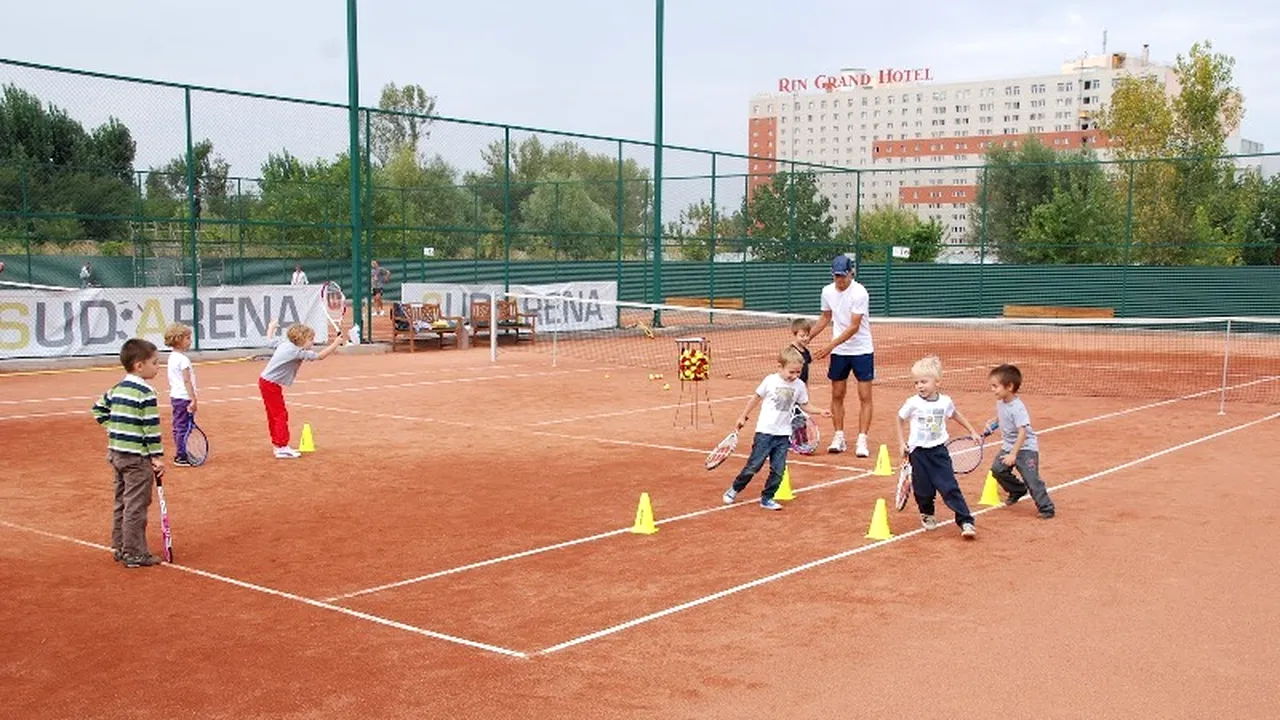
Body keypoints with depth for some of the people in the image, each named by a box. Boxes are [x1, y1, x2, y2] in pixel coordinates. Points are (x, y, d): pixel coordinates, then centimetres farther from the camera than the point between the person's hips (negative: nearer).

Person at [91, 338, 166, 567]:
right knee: (136, 506, -3)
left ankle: (119, 548, 25)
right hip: (136, 457, -9)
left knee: (122, 502, 17)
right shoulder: (145, 394, -17)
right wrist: (157, 456, -14)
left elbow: (99, 409, 20)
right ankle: (134, 553, 1)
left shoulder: (116, 389, 9)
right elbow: (151, 428, -18)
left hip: (116, 452, 9)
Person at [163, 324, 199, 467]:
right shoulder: (183, 359, -17)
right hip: (184, 398, -10)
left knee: (178, 427, 15)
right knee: (184, 428, -5)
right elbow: (187, 381, -20)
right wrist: (193, 400, -20)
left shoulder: (172, 357, 12)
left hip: (175, 396, 10)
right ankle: (181, 458, -3)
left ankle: (179, 455, 22)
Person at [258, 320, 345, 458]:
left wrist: (271, 327, 45)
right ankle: (282, 448, -10)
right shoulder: (298, 352, -18)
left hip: (265, 381, 10)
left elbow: (270, 339, 26)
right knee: (281, 415, -8)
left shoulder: (283, 344, 6)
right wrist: (336, 343, -15)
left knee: (274, 415, 17)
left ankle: (277, 444, 26)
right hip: (271, 384, -10)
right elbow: (320, 356, -20)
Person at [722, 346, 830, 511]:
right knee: (754, 465, 0)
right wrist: (743, 416, 12)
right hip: (765, 431, -3)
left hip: (783, 435, 3)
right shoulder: (770, 380, -8)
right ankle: (734, 489, 18)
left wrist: (820, 411, -5)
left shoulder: (799, 386, -1)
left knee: (778, 469, 2)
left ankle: (767, 498, 15)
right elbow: (756, 398, 6)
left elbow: (805, 405, 11)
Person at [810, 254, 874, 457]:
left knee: (865, 396, -5)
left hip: (862, 351, -5)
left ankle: (862, 441, -4)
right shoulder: (827, 291, 0)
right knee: (837, 395, 7)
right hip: (838, 352, 5)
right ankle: (839, 438, 16)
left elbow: (854, 327, -22)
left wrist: (830, 346, -26)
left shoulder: (859, 293, -18)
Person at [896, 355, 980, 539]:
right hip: (918, 453, 0)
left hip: (939, 450, 1)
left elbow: (956, 414, 19)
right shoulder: (913, 403, -9)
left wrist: (972, 431, 23)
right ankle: (926, 515, 34)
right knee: (923, 490, 5)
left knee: (950, 488, -7)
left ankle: (966, 522, -6)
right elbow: (900, 420, 8)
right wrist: (902, 444, 4)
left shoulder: (945, 402, -3)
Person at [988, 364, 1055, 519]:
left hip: (1025, 448, -9)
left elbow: (1022, 433, -30)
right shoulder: (1000, 402, 0)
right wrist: (993, 423, 7)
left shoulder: (1017, 408, -26)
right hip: (1008, 446, 9)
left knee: (1031, 479, -12)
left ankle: (1047, 509, -3)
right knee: (997, 469, 2)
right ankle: (1017, 490, 25)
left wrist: (1013, 455, -32)